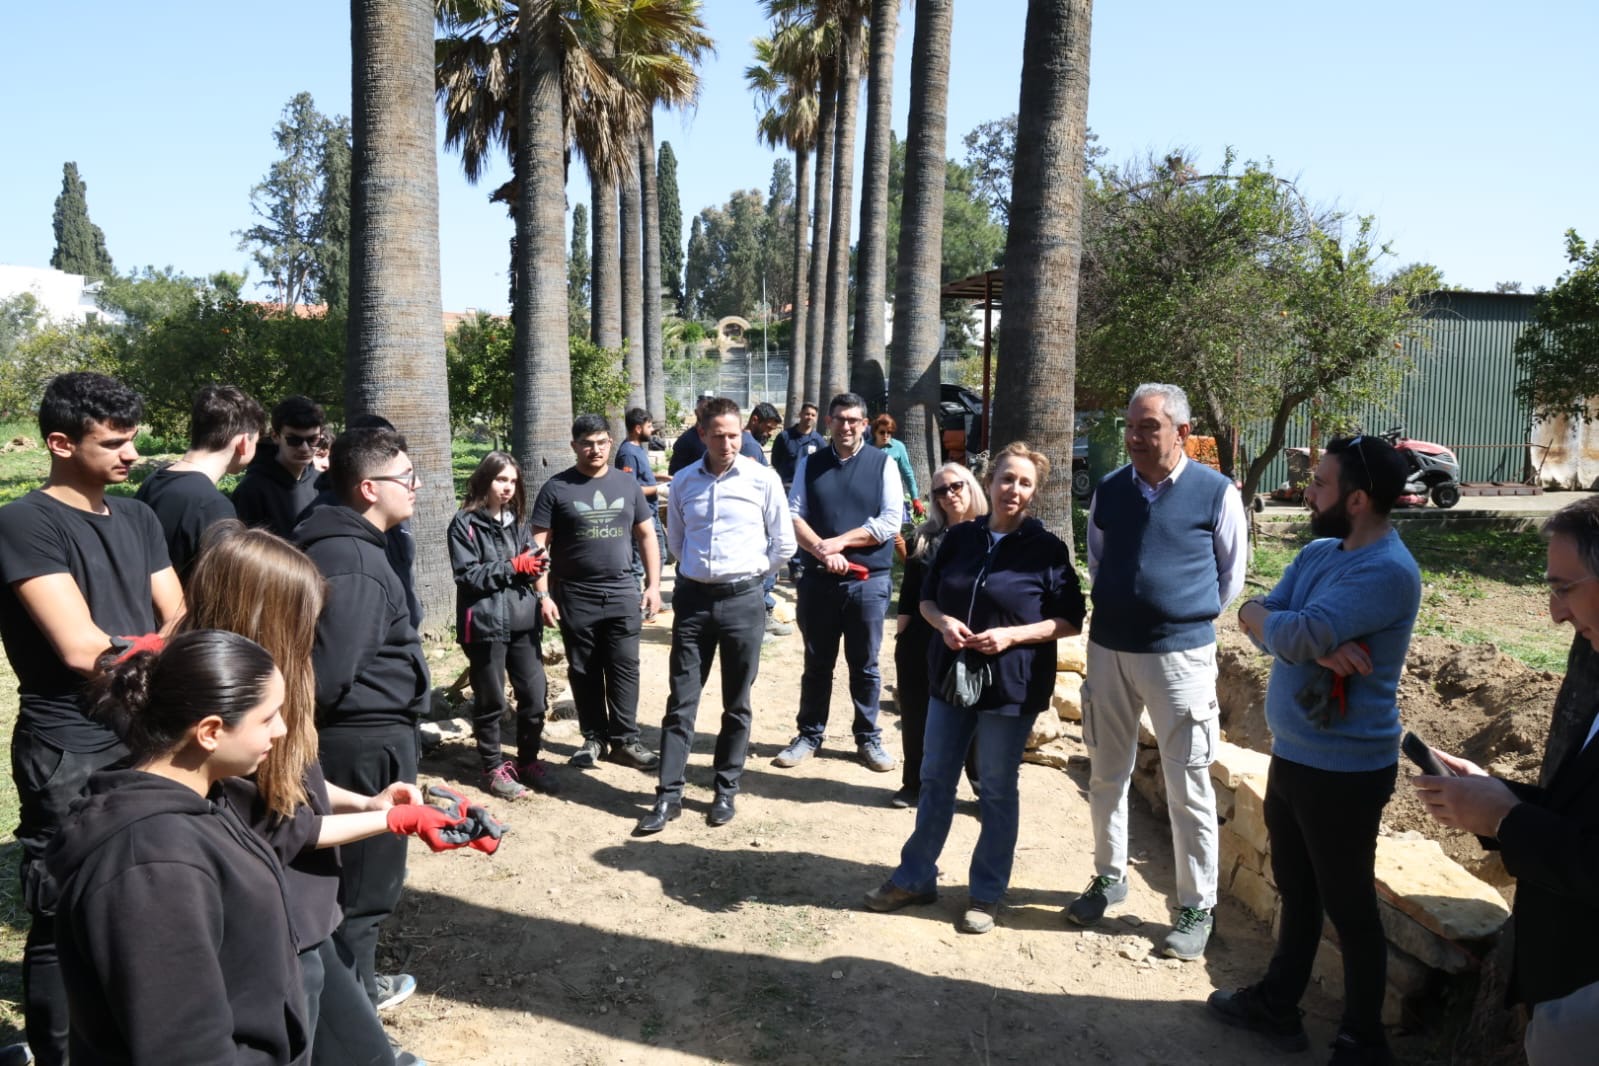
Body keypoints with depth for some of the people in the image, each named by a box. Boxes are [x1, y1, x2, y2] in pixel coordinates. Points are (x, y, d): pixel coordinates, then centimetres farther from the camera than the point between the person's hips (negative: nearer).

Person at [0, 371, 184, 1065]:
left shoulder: (138, 519, 11)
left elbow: (182, 625, 6)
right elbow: (81, 648, -18)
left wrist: (127, 654, -14)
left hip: (147, 741, 6)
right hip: (70, 757, -6)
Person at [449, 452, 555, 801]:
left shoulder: (517, 519, 14)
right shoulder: (465, 522, -5)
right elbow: (467, 574, -12)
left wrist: (536, 565, -8)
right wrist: (512, 566, -15)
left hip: (523, 620, 5)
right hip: (486, 624, -5)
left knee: (535, 696, 7)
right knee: (490, 702, 6)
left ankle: (528, 761, 25)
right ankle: (494, 768, 21)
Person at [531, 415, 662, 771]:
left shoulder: (627, 484, 5)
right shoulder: (556, 488, -3)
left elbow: (646, 535, 10)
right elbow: (538, 546, -4)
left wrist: (653, 585, 4)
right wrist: (544, 595, -11)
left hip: (622, 592, 2)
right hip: (575, 595, -1)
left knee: (624, 668, 4)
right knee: (584, 671, 8)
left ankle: (625, 740, 14)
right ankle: (594, 738, 21)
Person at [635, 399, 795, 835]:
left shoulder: (763, 479, -4)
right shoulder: (684, 482, 4)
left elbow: (783, 544, 2)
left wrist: (750, 572, 9)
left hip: (742, 600, -2)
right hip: (693, 598, 2)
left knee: (737, 704, 9)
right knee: (681, 701, 4)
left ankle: (726, 790, 22)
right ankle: (669, 795, 11)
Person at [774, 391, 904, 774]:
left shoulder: (883, 463, 1)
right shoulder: (810, 464, 7)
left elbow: (890, 522, -7)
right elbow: (793, 515, 0)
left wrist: (839, 542, -13)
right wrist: (823, 551, -16)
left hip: (869, 581, -1)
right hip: (818, 578, 2)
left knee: (865, 666, 8)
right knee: (817, 663, 11)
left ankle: (869, 738, 22)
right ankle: (809, 735, 23)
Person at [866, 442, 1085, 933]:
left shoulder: (1048, 548, -7)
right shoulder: (960, 537, 4)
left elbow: (1071, 620, -6)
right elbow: (927, 598, 10)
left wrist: (1012, 635, -19)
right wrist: (943, 622, -12)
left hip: (1012, 684, -4)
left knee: (997, 791, 8)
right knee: (934, 779, 12)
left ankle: (987, 894, 23)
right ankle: (916, 877, 27)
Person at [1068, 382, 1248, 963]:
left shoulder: (1217, 493, -7)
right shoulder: (1109, 490, 3)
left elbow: (1230, 575, 6)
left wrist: (1189, 616, 9)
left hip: (1180, 654, -4)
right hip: (1109, 648, 4)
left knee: (1188, 788, 3)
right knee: (1106, 774, 15)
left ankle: (1197, 908, 18)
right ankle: (1109, 876, 33)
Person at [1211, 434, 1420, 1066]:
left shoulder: (1386, 571, -22)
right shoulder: (1317, 553, 6)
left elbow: (1296, 636, -31)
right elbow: (1260, 622, -3)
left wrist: (1261, 616, -10)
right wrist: (1318, 645, -21)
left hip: (1344, 770, -8)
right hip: (1290, 754, 8)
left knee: (1349, 907, 8)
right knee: (1295, 891, 22)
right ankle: (1277, 1003, 39)